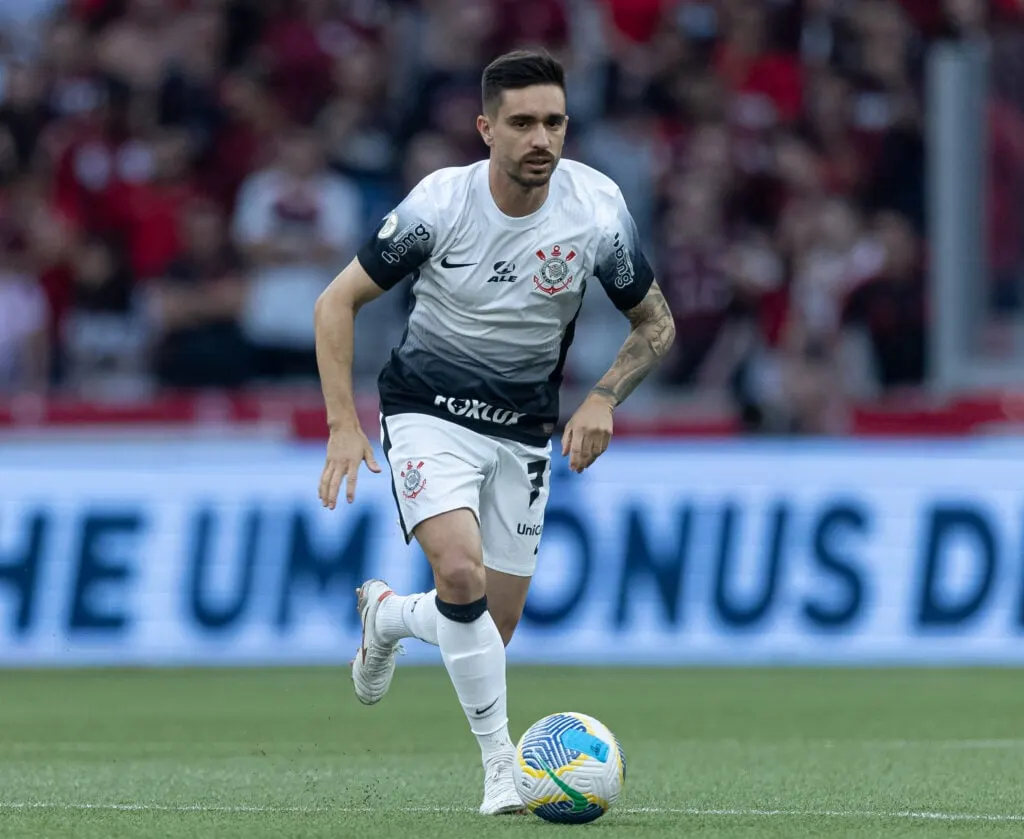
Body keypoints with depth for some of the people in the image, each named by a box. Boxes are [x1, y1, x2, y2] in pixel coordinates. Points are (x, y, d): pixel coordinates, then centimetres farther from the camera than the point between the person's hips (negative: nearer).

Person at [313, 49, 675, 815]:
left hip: (524, 429, 3)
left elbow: (656, 325, 2)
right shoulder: (440, 203, -19)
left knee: (492, 633, 4)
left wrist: (604, 399, -16)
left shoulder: (599, 211, -14)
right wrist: (343, 426, -16)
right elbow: (339, 302, -8)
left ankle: (385, 615, 39)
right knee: (462, 572, -28)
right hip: (429, 410, -3)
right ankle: (502, 765, -13)